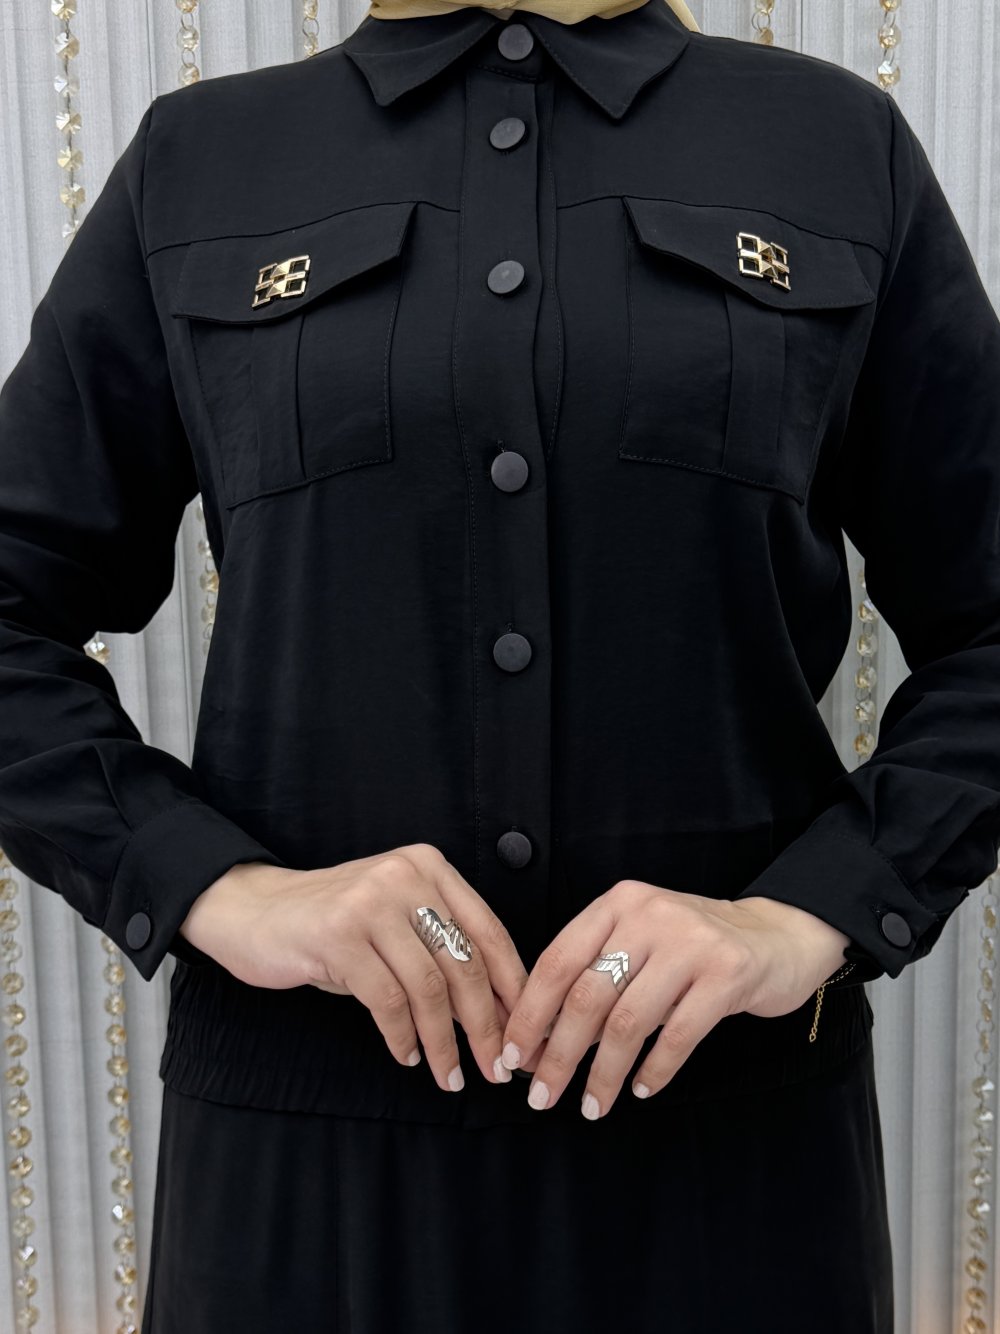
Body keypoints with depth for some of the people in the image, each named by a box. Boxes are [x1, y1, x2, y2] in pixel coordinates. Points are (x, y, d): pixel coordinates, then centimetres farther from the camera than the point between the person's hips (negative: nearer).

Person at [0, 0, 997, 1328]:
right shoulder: (198, 164, 4)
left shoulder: (843, 144, 4)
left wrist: (817, 914, -12)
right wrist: (207, 887, -11)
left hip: (727, 1105, 1)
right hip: (307, 1112, 1)